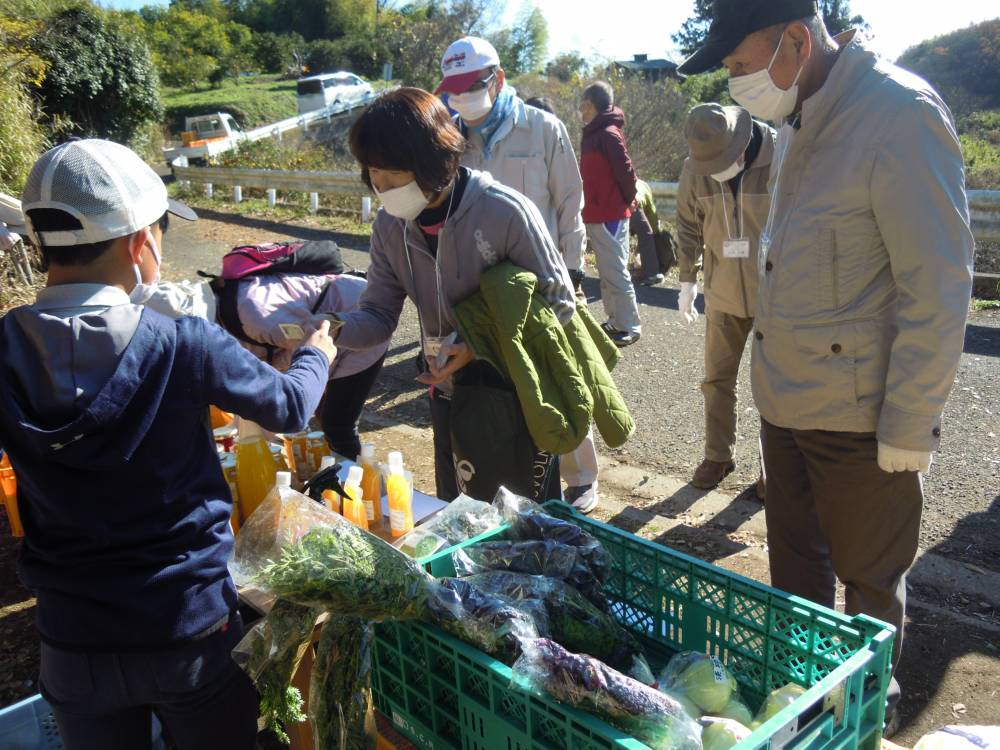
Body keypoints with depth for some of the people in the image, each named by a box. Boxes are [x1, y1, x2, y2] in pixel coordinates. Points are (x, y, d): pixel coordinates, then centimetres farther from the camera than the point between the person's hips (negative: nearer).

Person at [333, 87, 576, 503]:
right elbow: (378, 316, -1)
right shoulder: (389, 227, -6)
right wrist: (334, 327, -24)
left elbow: (558, 302, -16)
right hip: (449, 395, 5)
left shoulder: (505, 212, -23)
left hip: (519, 392, -5)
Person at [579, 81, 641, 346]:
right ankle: (615, 321, 24)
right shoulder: (593, 133, 14)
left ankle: (629, 326, 2)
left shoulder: (608, 134, -15)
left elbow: (625, 171, -18)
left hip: (610, 215, -10)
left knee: (615, 272, -5)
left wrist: (628, 200, -5)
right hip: (596, 215, 10)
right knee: (606, 271, 15)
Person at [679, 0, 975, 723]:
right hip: (788, 400, 8)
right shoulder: (799, 121, 8)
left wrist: (910, 427, -17)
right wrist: (778, 375, 16)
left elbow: (938, 289, -19)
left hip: (859, 416, -7)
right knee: (795, 563, 21)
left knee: (870, 579, 13)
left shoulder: (901, 115, -18)